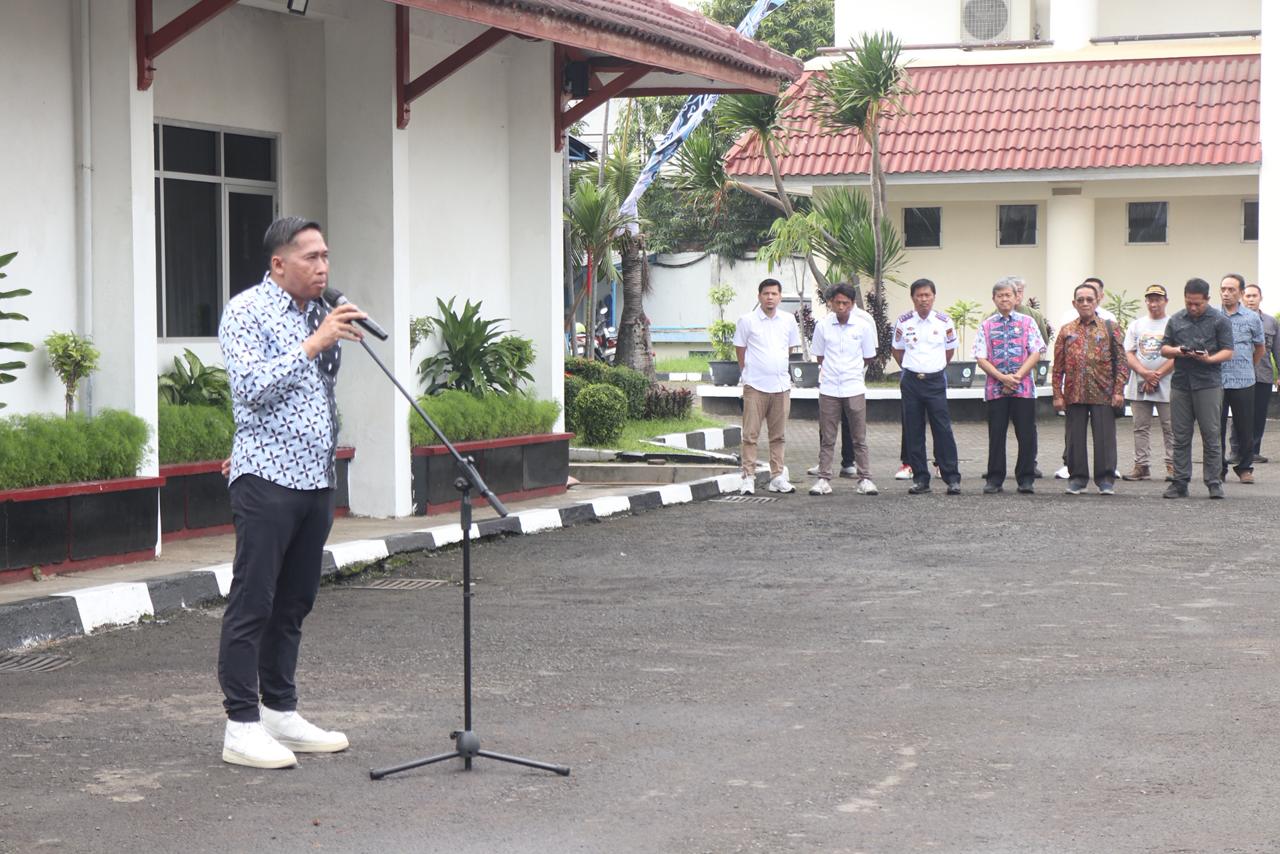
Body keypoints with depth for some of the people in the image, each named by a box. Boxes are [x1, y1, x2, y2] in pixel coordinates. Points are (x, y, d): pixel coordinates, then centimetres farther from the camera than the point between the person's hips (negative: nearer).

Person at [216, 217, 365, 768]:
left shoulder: (318, 314, 16)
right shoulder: (247, 311, -6)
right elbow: (252, 386, -19)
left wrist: (339, 341, 8)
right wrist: (315, 343, -18)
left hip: (316, 479, 8)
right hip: (267, 478, -8)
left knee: (293, 605, 12)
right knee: (252, 604, -5)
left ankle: (281, 713, 20)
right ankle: (242, 727, -2)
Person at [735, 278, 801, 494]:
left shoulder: (788, 320, 7)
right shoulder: (747, 320, -3)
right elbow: (740, 351, 4)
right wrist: (750, 373, 7)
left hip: (781, 386, 4)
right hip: (755, 386, -4)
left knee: (778, 436, 9)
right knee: (750, 434, -4)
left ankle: (777, 477, 15)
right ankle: (748, 477, -1)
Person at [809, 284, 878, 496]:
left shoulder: (863, 326, -1)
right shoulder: (822, 326, 1)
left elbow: (868, 358, 10)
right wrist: (832, 371, 8)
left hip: (854, 389, -1)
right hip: (828, 389, 1)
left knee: (859, 438, 3)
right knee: (826, 438, 4)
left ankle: (865, 479, 7)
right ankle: (823, 479, 7)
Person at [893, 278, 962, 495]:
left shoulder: (944, 322, 0)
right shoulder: (903, 322, 1)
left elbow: (949, 351, 12)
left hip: (936, 380, -1)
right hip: (910, 381, 1)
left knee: (943, 429, -5)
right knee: (913, 431, 3)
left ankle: (952, 478, -2)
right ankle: (920, 478, 10)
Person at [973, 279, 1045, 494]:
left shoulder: (1027, 323, 7)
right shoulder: (986, 326, 8)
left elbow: (1036, 353, 0)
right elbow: (981, 358, 1)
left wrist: (1017, 376, -11)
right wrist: (1002, 378, -11)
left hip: (1024, 387, 0)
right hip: (995, 388, 1)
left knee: (1026, 435, 1)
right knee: (996, 434, 3)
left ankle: (1026, 480, 9)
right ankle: (995, 480, 9)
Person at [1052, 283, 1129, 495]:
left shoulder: (1110, 329, 6)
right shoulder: (1066, 331, 10)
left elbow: (1121, 361, 3)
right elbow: (1058, 366, 8)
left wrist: (1119, 390, -6)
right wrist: (1058, 394, 1)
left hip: (1103, 394, -2)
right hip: (1074, 395, 2)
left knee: (1105, 437, -1)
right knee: (1075, 437, 5)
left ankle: (1105, 479, 6)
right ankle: (1077, 477, 14)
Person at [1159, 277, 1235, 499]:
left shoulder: (1219, 320, 2)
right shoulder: (1176, 320, 13)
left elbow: (1227, 351, -1)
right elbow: (1164, 349, 15)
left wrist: (1209, 359, -19)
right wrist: (1176, 351, -7)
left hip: (1208, 383, -3)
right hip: (1180, 383, 3)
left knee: (1211, 435, -3)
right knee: (1181, 437, 5)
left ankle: (1214, 483, 2)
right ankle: (1180, 482, 10)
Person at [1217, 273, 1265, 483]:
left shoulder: (1252, 318, 3)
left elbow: (1260, 348, 17)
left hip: (1243, 381, 0)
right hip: (1216, 379, 0)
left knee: (1245, 427, 2)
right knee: (1216, 428, 2)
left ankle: (1245, 467, 14)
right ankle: (1218, 469, 10)